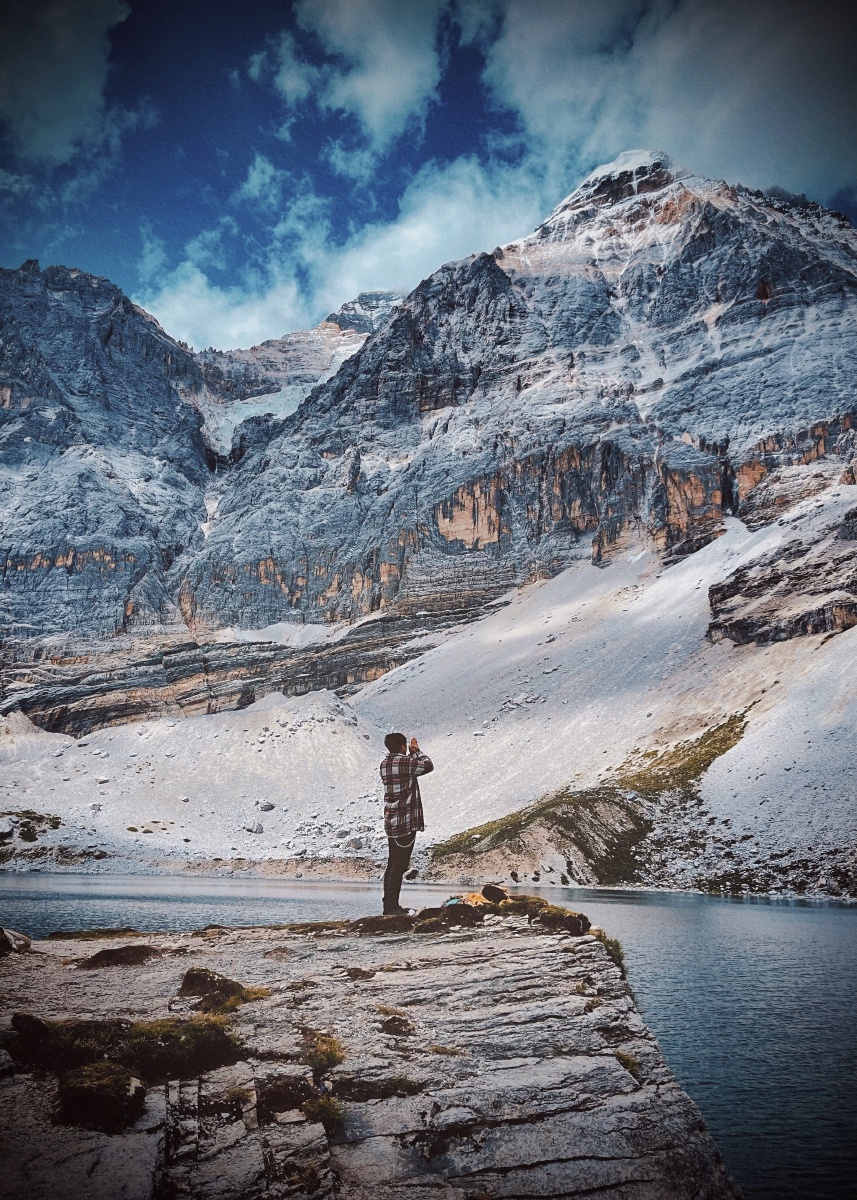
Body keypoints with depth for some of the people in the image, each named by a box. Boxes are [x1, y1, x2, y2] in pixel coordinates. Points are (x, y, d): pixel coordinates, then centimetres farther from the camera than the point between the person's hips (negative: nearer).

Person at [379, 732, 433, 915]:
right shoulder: (405, 761, -14)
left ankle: (389, 904, 18)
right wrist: (417, 750, 11)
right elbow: (428, 765, 0)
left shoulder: (384, 764, 9)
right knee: (399, 865, -4)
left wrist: (412, 754, 21)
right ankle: (391, 906, -3)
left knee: (392, 864, 14)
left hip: (390, 822, 8)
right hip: (406, 821, -8)